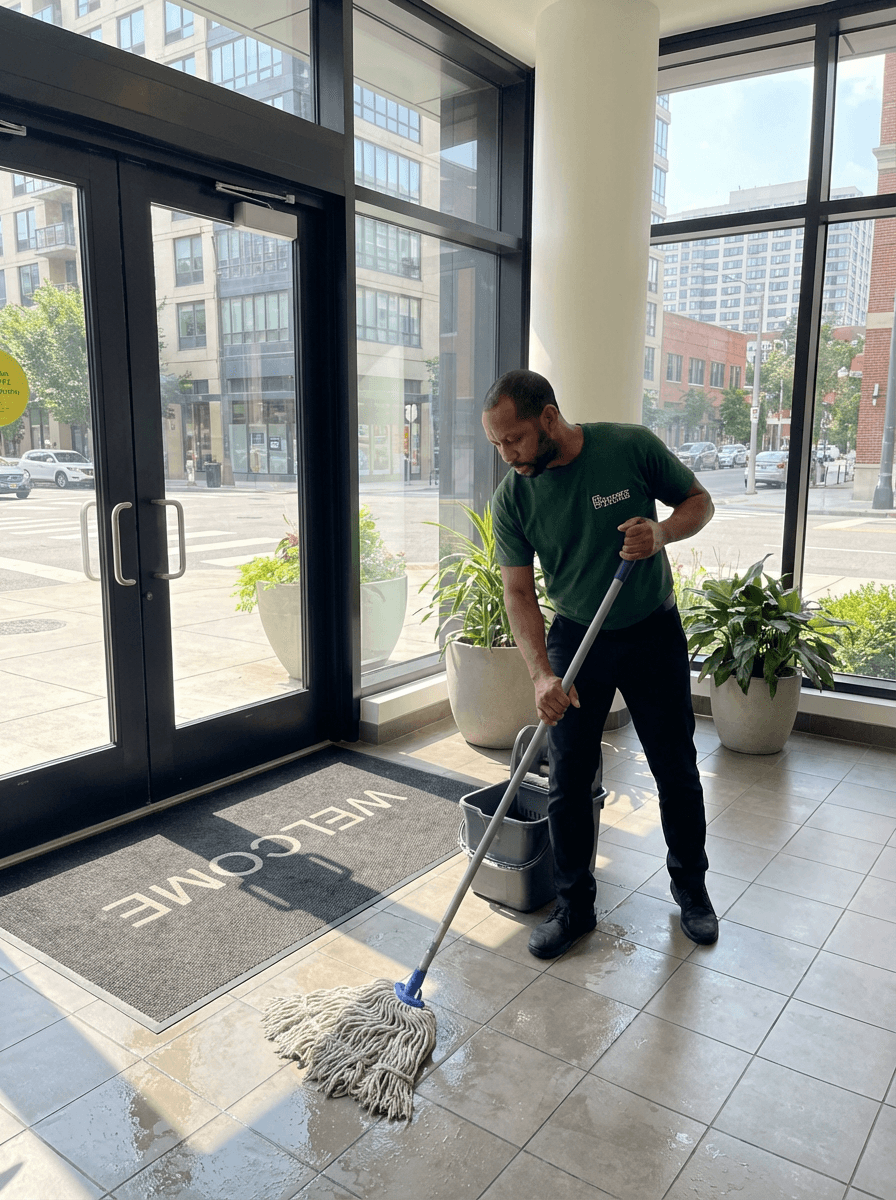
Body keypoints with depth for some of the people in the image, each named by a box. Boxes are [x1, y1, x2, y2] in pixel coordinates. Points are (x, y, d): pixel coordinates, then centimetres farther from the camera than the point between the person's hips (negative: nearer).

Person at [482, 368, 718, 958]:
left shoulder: (633, 446, -16)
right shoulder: (512, 497, -11)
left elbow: (700, 501, -2)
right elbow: (519, 592, -10)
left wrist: (661, 532, -24)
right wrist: (542, 674, -22)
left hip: (653, 633, -1)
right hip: (574, 638, 1)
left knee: (677, 771, 10)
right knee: (568, 780, 3)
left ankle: (691, 886, 34)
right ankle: (575, 905, 22)